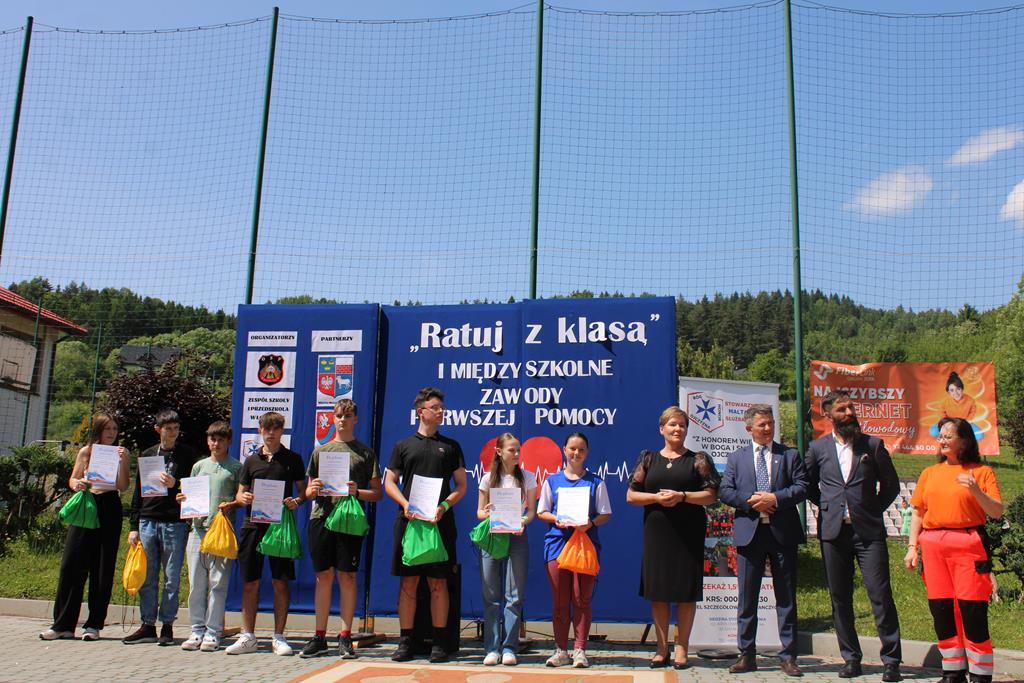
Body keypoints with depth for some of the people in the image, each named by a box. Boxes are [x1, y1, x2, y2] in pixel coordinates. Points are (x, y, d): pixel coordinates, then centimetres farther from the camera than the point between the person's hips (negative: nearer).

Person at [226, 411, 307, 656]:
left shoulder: (292, 459, 7)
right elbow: (240, 493, 17)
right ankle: (248, 637, 15)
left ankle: (279, 637, 8)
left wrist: (296, 502, -13)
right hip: (253, 525, 2)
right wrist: (242, 498, -6)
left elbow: (303, 491, 8)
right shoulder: (251, 460, 14)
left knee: (281, 582, -1)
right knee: (250, 582, 5)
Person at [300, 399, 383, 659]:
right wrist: (313, 489, -6)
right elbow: (308, 491, 17)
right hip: (320, 518, 3)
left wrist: (356, 492, -13)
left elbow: (377, 493, 4)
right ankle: (320, 636, 13)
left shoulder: (365, 452, 8)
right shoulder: (320, 451, 15)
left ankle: (345, 637, 6)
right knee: (323, 577, 6)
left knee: (347, 577, -1)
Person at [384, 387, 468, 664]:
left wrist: (445, 506, -9)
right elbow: (389, 482, 10)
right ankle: (406, 641, 8)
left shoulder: (450, 446, 11)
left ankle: (439, 643, 6)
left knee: (438, 583, 0)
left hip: (440, 522, 0)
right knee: (408, 581, 2)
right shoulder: (403, 445, 12)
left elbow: (461, 486, 9)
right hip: (409, 520, 1)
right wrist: (405, 504, -9)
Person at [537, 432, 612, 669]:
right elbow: (542, 512, 11)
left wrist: (591, 523, -14)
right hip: (557, 541, 1)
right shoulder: (552, 481, 11)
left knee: (582, 599, -1)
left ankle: (580, 650, 7)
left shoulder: (595, 482, 8)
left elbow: (605, 514, 7)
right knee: (559, 601, 3)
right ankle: (561, 651, 11)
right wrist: (557, 520, -9)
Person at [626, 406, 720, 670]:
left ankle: (682, 648, 8)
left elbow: (712, 495, -1)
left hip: (689, 532, -2)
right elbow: (631, 495, 7)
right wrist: (657, 497, -10)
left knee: (687, 591, 0)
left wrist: (682, 496, -14)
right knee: (658, 590, 3)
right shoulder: (649, 459, 11)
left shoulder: (698, 460, 6)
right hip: (656, 531, 2)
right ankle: (662, 648, 11)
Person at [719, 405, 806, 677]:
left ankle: (788, 657, 13)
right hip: (749, 532, 1)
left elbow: (802, 488, -2)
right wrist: (750, 501, -12)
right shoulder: (736, 457, 10)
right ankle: (747, 655, 13)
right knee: (747, 598, 5)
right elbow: (725, 491, 3)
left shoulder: (790, 455, 7)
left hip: (782, 532, -1)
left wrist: (775, 498, -15)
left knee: (786, 598, 5)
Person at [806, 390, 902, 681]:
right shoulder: (818, 448, 8)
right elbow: (808, 485, 20)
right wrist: (827, 506, 10)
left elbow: (891, 484, 13)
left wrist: (874, 510, 7)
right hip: (833, 530, 2)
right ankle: (851, 657, 16)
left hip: (868, 530, -2)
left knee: (880, 594, -5)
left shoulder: (873, 445, 5)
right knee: (840, 598, 6)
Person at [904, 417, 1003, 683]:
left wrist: (976, 491, -19)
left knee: (972, 610, -7)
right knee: (940, 610, 6)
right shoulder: (929, 473, 15)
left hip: (968, 544, -4)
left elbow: (997, 512, -2)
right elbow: (918, 512, 15)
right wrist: (912, 547, 6)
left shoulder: (981, 472, 4)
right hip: (933, 546, 4)